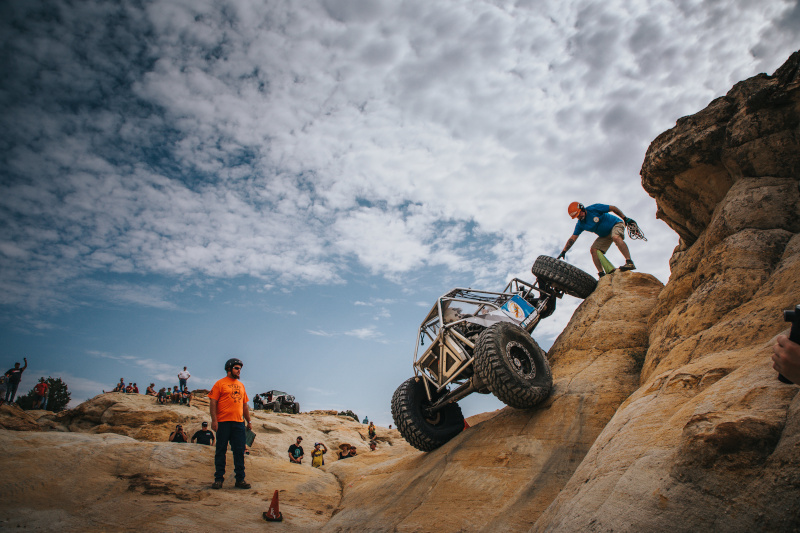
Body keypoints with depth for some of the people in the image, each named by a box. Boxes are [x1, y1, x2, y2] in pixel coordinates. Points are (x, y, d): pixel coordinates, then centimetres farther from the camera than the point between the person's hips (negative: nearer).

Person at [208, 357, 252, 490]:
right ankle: (218, 479, 10)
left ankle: (240, 479, 8)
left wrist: (248, 421, 17)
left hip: (239, 422, 5)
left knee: (239, 452, 4)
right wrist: (214, 420, -14)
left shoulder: (240, 385, 18)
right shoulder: (220, 383, 1)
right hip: (223, 422, -5)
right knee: (221, 451, 2)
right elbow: (212, 402, -5)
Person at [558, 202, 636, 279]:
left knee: (616, 237, -38)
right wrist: (563, 251, -17)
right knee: (593, 250, -12)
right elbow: (572, 239, -9)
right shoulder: (580, 224, -7)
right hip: (604, 236, 6)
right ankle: (601, 274, -11)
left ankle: (629, 263, -43)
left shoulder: (594, 208, -21)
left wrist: (625, 218, -13)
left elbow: (613, 208, -14)